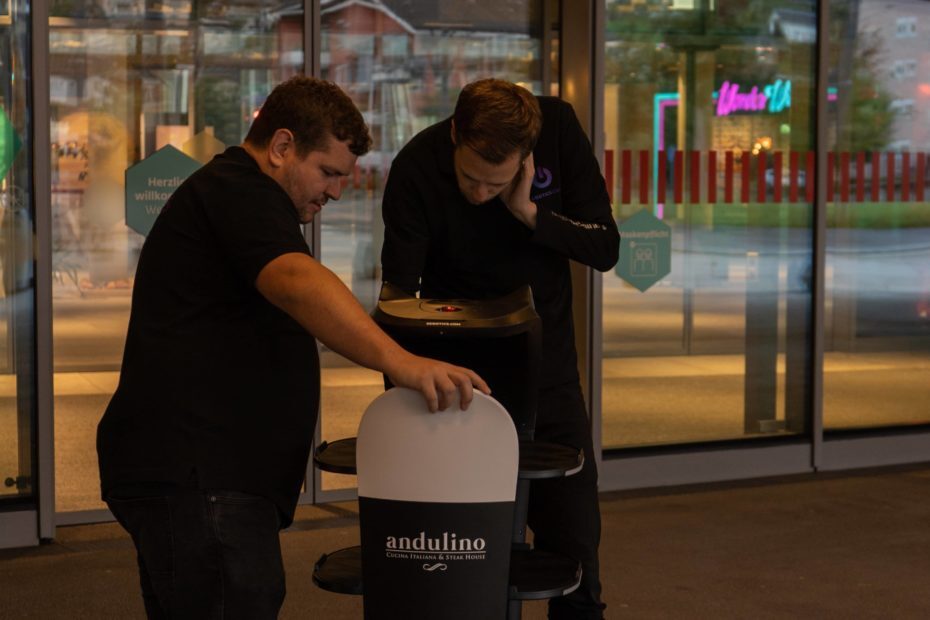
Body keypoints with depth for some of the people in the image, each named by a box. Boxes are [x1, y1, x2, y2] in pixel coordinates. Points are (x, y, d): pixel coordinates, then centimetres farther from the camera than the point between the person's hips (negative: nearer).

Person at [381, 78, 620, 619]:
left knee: (574, 549, 3)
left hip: (548, 370, 2)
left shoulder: (559, 128, -13)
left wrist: (529, 213, -25)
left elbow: (606, 248, -10)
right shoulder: (417, 169, -20)